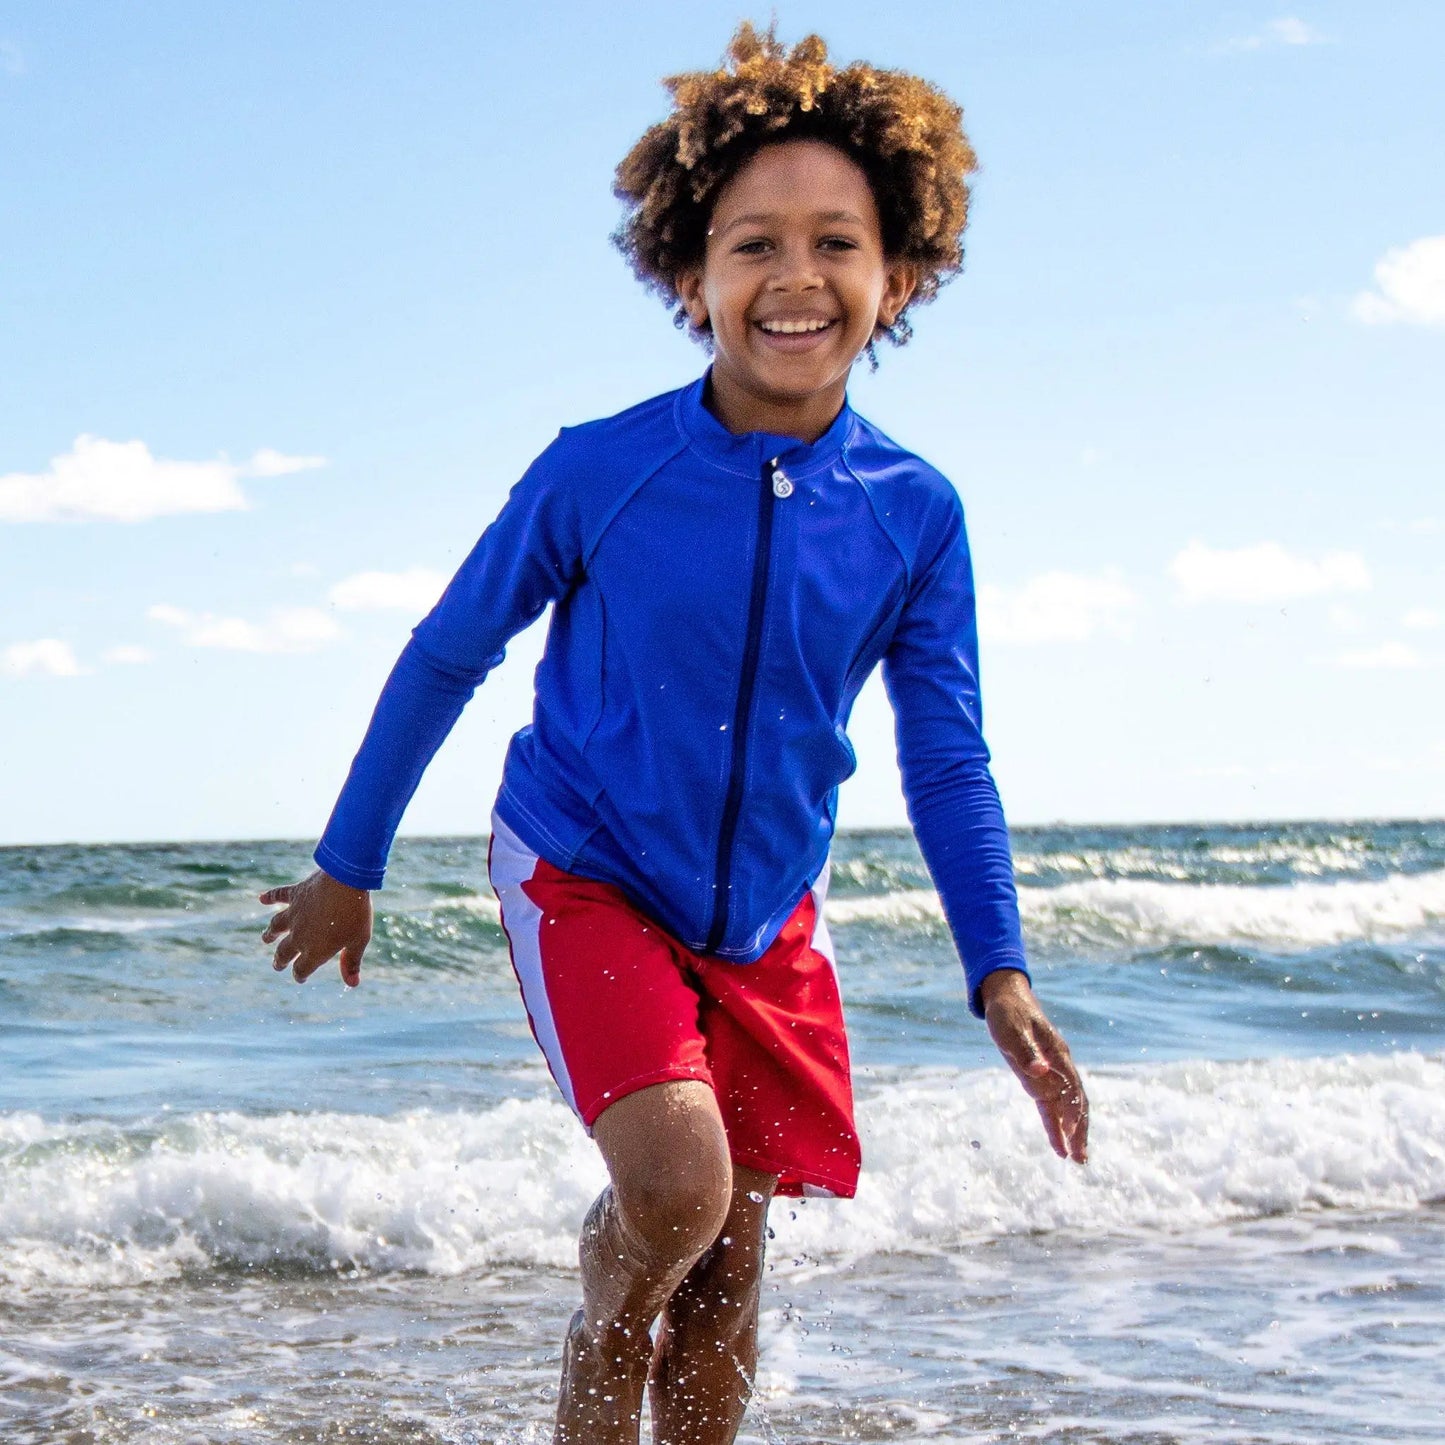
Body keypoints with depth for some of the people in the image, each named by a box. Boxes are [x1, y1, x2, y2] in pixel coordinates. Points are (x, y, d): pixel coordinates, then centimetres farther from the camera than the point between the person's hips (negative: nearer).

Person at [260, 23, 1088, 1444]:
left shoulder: (914, 514, -10)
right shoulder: (597, 472, -17)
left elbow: (947, 762, -1)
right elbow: (443, 659, -3)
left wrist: (1000, 974, -11)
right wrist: (347, 870, 5)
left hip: (766, 917, 3)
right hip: (584, 880, -3)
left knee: (731, 1245, 6)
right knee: (674, 1187, -22)